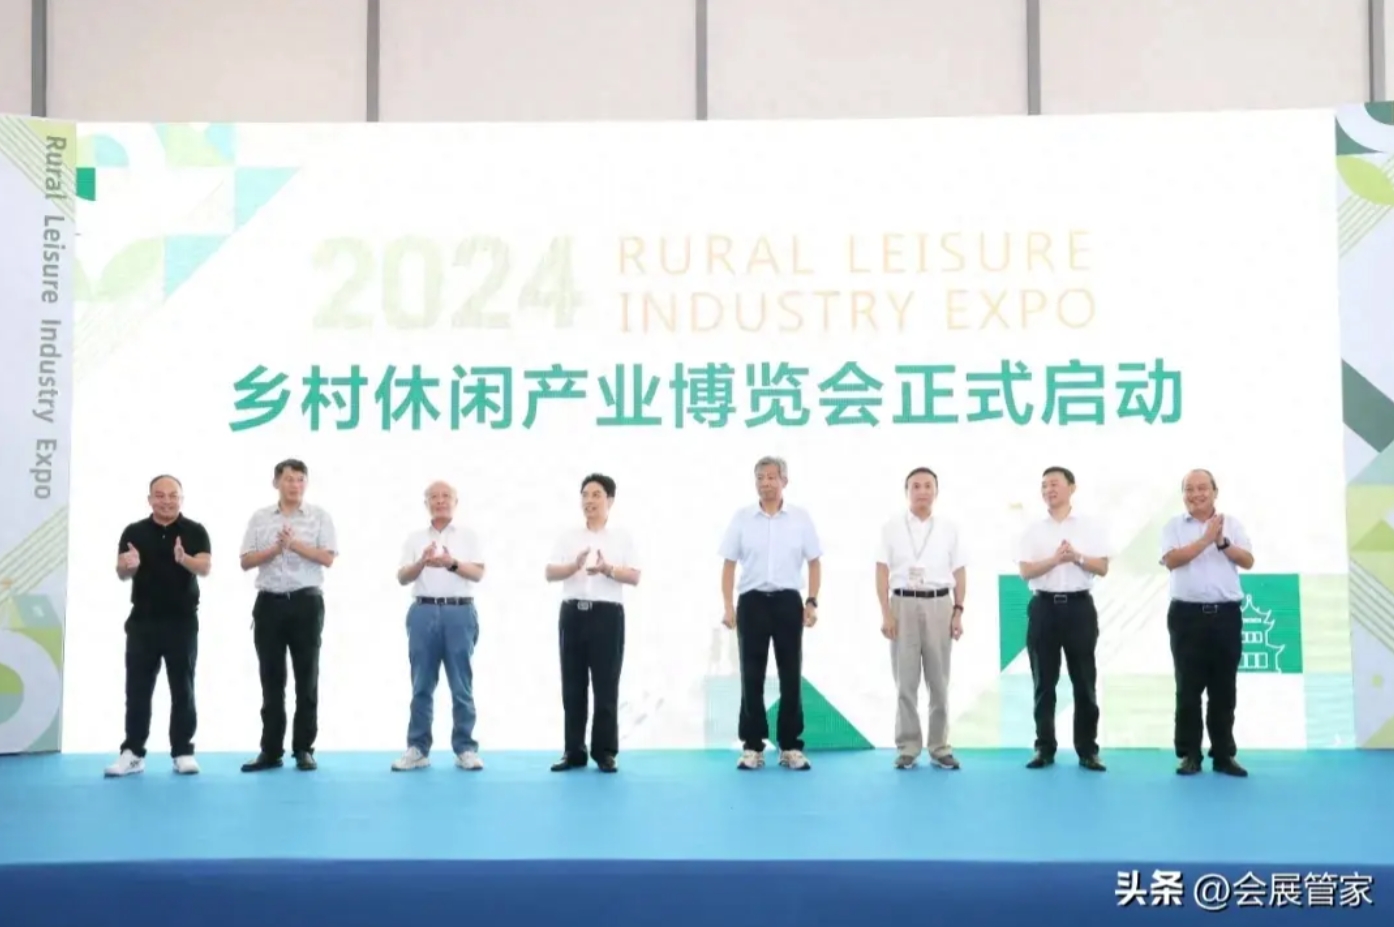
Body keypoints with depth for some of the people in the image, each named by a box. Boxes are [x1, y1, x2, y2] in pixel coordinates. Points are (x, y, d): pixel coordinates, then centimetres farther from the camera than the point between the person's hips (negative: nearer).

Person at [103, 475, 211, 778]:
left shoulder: (195, 531, -1)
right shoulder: (134, 532, 4)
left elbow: (205, 567, -14)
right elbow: (122, 574, -3)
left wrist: (184, 559, -36)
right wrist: (128, 566, -28)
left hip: (182, 622, -1)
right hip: (142, 621, 2)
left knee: (182, 689, 3)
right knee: (137, 689, 4)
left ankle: (183, 752, 8)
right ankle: (132, 753, 9)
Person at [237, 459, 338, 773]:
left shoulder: (319, 516, 3)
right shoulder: (260, 517, 9)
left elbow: (328, 558, -6)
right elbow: (246, 561, 4)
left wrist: (295, 544, -15)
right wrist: (275, 548, -11)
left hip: (306, 602, -2)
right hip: (270, 603, 2)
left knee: (306, 677, 1)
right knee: (271, 679, 5)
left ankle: (304, 749, 8)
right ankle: (271, 751, 10)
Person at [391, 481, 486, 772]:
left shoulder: (468, 535, 7)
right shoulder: (415, 538, 12)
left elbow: (478, 573, -2)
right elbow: (402, 577, 5)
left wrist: (453, 563, -21)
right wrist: (421, 562, -15)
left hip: (459, 612, -1)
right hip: (423, 612, 2)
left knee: (461, 685, 0)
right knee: (422, 685, 3)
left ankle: (465, 748, 4)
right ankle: (417, 748, 7)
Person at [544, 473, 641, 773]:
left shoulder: (622, 537, 5)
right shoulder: (568, 536, 10)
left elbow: (634, 577, -3)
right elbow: (550, 573, 3)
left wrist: (608, 570, -21)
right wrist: (574, 566, -17)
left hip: (607, 614, -2)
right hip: (573, 613, 2)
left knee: (606, 686, -1)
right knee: (572, 685, 4)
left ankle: (606, 752, 7)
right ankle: (573, 751, 11)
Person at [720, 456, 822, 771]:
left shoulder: (801, 518, 3)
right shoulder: (742, 518, 2)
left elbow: (814, 562, 6)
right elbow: (729, 565, 4)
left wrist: (812, 602, -4)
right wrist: (728, 606, -4)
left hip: (788, 601, 0)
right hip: (752, 602, 0)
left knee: (791, 676, 3)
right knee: (752, 677, 3)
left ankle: (791, 746, 11)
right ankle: (752, 746, 10)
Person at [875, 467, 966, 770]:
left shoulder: (949, 528, 8)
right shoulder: (892, 527, 3)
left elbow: (959, 573, 8)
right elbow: (882, 572, -1)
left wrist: (958, 612, -1)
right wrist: (886, 613, -8)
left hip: (939, 604, 1)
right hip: (903, 604, -1)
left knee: (939, 681, 5)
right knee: (905, 681, 2)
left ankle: (939, 747, 12)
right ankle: (907, 747, 8)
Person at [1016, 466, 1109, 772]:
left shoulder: (1091, 527, 5)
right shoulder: (1034, 530, 7)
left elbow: (1102, 568, 0)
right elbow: (1025, 571, -3)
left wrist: (1077, 557, -16)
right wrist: (1055, 559, -17)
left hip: (1079, 606, -1)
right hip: (1044, 607, 1)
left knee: (1084, 682, 2)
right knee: (1044, 683, 3)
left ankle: (1088, 750, 8)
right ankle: (1044, 748, 9)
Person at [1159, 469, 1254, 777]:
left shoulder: (1231, 524, 9)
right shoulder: (1174, 526, 3)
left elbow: (1248, 561, 0)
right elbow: (1171, 560, -13)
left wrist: (1223, 543, -15)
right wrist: (1206, 539, -16)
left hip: (1226, 614, 2)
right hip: (1187, 614, -2)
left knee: (1224, 689, 5)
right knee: (1188, 688, 0)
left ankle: (1224, 754, 13)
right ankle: (1189, 754, 7)